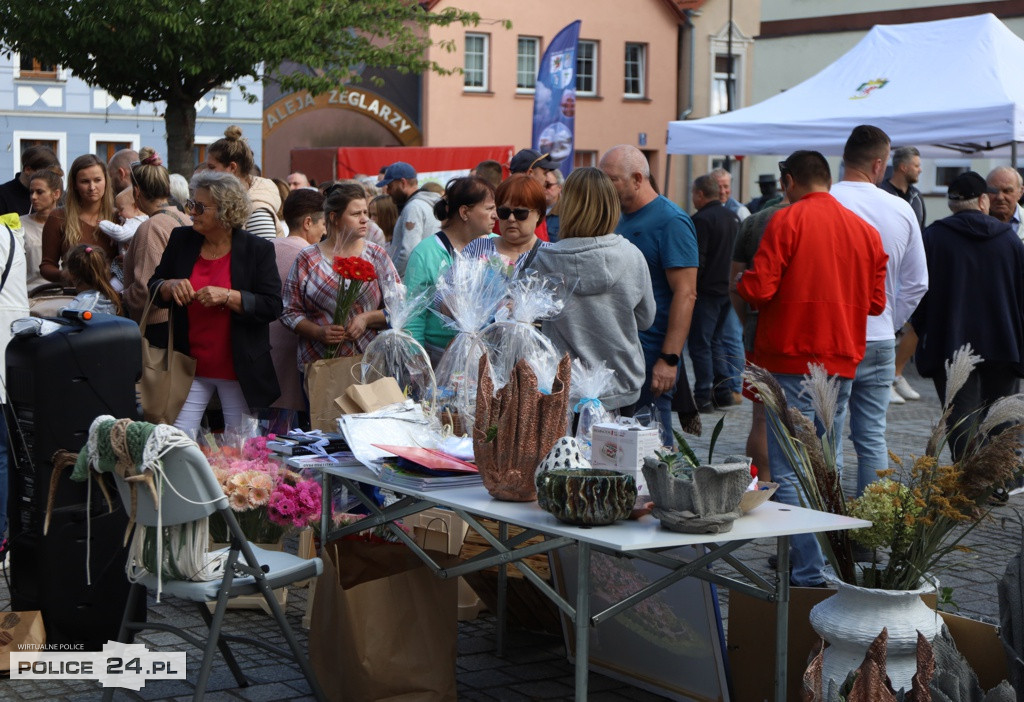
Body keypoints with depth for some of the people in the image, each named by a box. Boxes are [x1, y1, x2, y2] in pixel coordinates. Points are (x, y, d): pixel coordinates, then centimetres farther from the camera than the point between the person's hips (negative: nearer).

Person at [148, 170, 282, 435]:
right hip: (190, 365, 3)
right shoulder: (181, 240, 5)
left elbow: (272, 306, -10)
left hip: (240, 371, -3)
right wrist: (171, 286, -11)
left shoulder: (258, 249, -6)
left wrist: (228, 296, -22)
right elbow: (154, 287, 12)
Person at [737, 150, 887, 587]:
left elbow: (758, 289, -16)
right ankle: (834, 565, 22)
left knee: (788, 472, -3)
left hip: (792, 359, -6)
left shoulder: (787, 220, -9)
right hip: (842, 361, 6)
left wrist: (739, 285, 6)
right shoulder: (864, 230, 8)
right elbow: (876, 302, 10)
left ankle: (809, 575, -7)